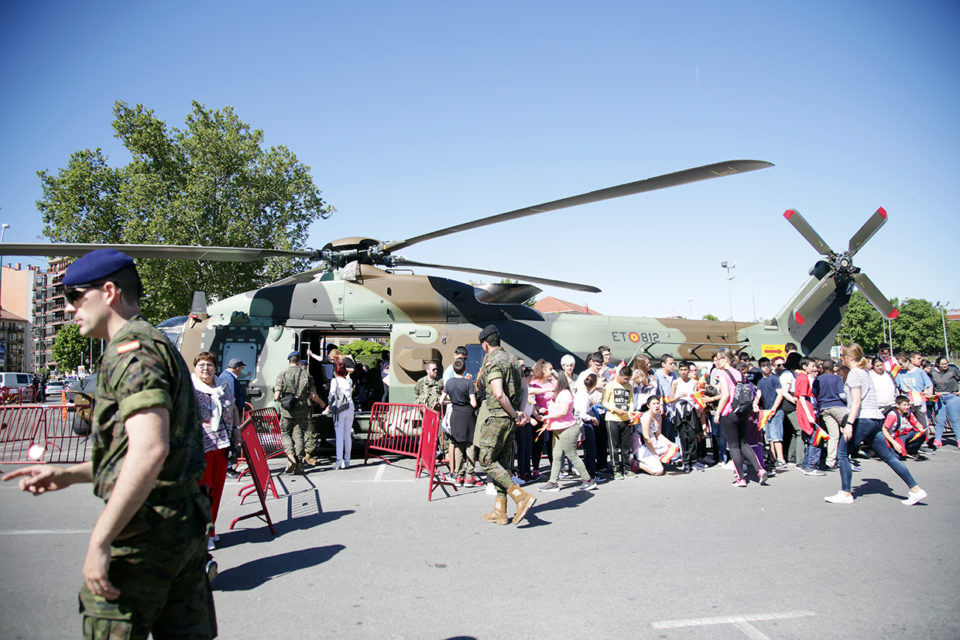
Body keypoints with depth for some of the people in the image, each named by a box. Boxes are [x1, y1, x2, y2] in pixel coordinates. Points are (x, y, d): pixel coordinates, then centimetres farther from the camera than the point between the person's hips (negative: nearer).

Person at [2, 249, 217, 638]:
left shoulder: (131, 351, -14)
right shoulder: (161, 347, 18)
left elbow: (150, 450, -27)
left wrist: (99, 541, -23)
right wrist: (69, 475, 23)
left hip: (145, 529, -9)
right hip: (187, 524, 9)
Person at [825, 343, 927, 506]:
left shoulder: (854, 373, -8)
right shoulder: (864, 372, 19)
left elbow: (857, 401, -18)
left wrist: (849, 423, -24)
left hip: (862, 419, -9)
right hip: (875, 419, 9)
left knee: (842, 454, -2)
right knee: (888, 455, 10)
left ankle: (846, 494, 0)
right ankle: (916, 489, 8)